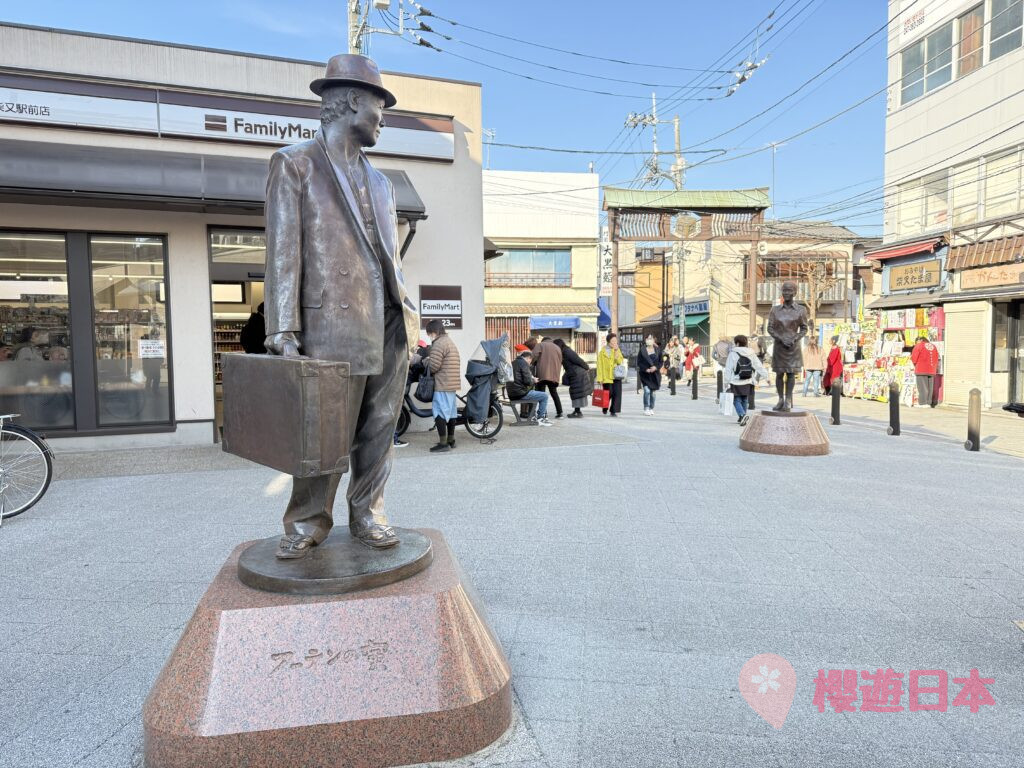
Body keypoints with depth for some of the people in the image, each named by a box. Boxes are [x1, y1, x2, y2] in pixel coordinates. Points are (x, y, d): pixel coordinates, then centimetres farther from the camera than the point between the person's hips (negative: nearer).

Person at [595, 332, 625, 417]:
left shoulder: (617, 350, 12)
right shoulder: (603, 351, 0)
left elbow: (621, 362, -2)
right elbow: (600, 365, -3)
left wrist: (616, 351, -10)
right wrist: (600, 378, -8)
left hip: (616, 376, 3)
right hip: (607, 376, -3)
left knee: (617, 393, -6)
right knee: (608, 393, -2)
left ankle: (613, 411, 2)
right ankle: (605, 408, 26)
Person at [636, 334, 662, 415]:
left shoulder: (657, 350, 5)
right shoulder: (642, 350, -2)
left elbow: (660, 362, 7)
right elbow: (639, 362, -2)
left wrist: (656, 367, -12)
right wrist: (646, 369, -14)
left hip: (655, 374, 3)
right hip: (645, 374, -3)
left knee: (652, 392, 9)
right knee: (647, 391, -15)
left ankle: (651, 409, 21)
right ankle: (646, 409, -6)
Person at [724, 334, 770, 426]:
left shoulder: (733, 354, -8)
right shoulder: (751, 354, 6)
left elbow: (728, 369, -8)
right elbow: (759, 367, 8)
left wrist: (726, 381, -3)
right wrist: (766, 377, 14)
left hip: (736, 383, -5)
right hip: (747, 383, 5)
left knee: (737, 401, 0)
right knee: (744, 401, 16)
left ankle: (743, 415, -23)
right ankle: (741, 418, 22)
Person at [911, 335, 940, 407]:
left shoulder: (919, 345, -3)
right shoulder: (934, 346, 15)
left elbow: (914, 358, -5)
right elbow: (936, 359, 15)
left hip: (921, 370, -6)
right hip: (932, 371, 6)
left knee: (922, 387, -5)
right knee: (930, 387, 7)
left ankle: (923, 403, -7)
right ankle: (929, 403, 8)